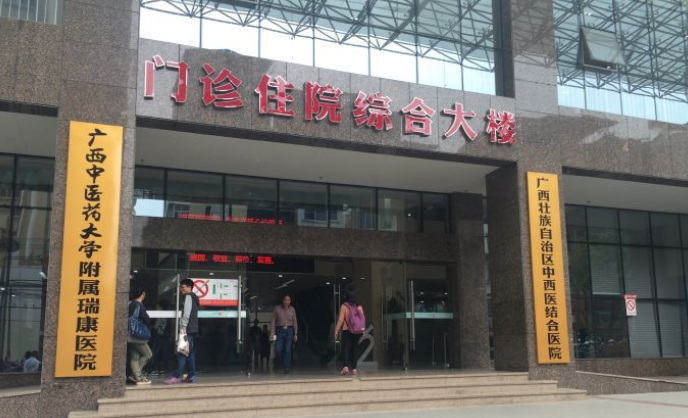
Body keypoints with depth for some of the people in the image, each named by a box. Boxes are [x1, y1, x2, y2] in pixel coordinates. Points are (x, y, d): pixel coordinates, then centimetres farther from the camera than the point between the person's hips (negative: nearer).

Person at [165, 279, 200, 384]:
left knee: (182, 352, -12)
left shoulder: (188, 296, -7)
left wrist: (183, 327, -20)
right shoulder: (194, 297, 22)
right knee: (190, 353, 9)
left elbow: (187, 313, -18)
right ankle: (191, 376, 9)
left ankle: (176, 376, -16)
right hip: (193, 329, 10)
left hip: (188, 329, -10)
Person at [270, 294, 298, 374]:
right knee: (278, 350, -7)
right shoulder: (277, 308, -1)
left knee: (288, 350, -4)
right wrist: (272, 332, -8)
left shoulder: (292, 309, 5)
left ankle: (287, 368, 2)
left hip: (289, 330, 1)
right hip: (280, 330, -1)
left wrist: (296, 334, 2)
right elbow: (273, 321, 0)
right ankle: (283, 364, 20)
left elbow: (295, 322, 7)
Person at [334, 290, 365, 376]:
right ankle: (354, 368, 8)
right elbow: (363, 319, 8)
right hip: (358, 331, 4)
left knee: (345, 348, -2)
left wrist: (336, 331, -6)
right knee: (355, 349, 10)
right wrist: (362, 330, 17)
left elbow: (341, 320, -9)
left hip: (347, 330, -4)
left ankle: (346, 366, -19)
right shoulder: (359, 306, 7)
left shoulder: (344, 306, -5)